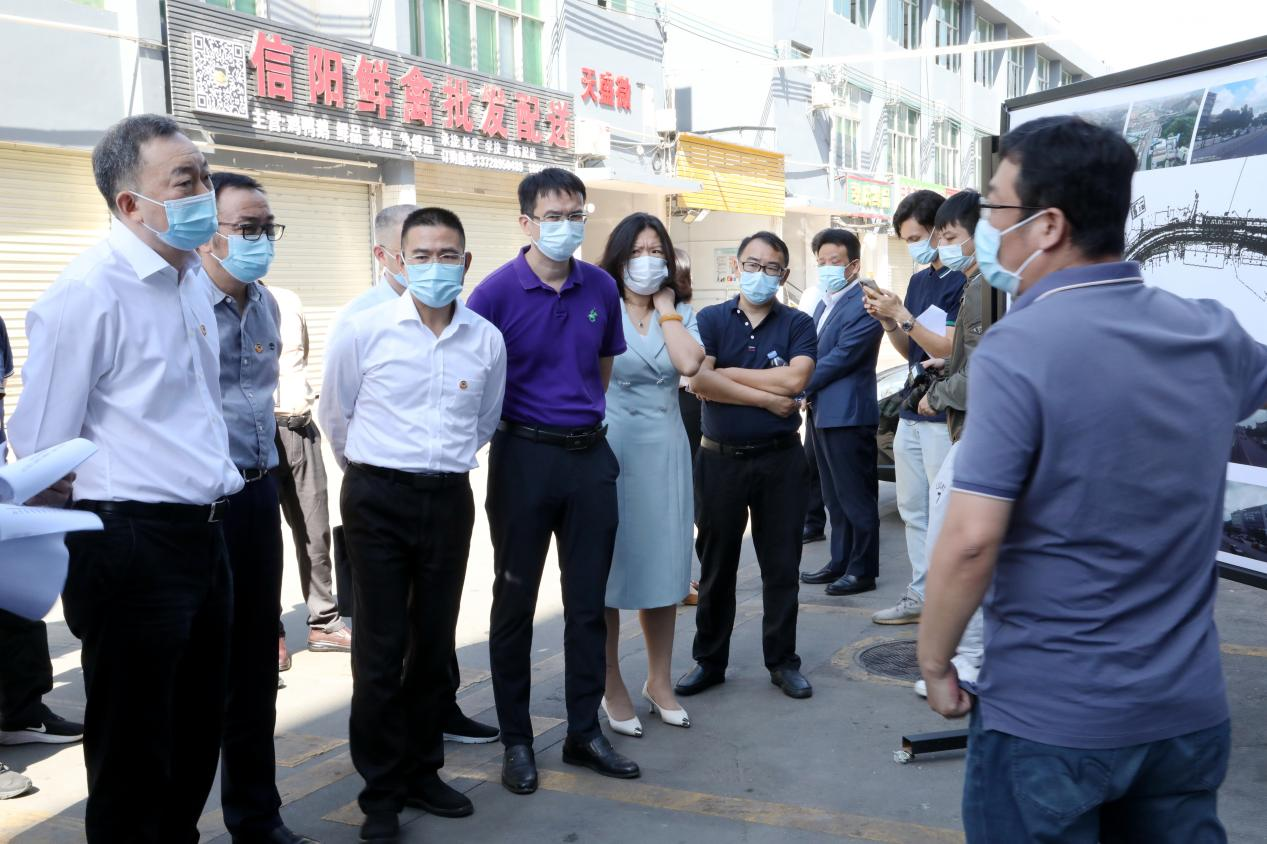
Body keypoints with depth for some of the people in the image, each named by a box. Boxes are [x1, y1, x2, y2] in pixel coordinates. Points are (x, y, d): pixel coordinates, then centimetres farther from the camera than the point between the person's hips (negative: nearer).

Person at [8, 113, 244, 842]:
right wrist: (85, 555, -4)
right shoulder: (88, 293, -14)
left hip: (204, 536, 8)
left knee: (198, 740, 19)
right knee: (134, 757, 7)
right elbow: (42, 445, -11)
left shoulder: (193, 278, 10)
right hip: (130, 544, -8)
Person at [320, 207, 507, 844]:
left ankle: (421, 771, 28)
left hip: (449, 499, 3)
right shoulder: (365, 330, -7)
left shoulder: (487, 340, 1)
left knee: (435, 643, 11)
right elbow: (334, 414, 7)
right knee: (381, 649, 1)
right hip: (378, 498, -3)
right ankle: (380, 793, 15)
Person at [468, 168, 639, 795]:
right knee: (515, 601, 7)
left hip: (590, 454, 4)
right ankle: (516, 739, 21)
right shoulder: (497, 291, -10)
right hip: (524, 455, -4)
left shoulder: (601, 288, 3)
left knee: (587, 600, 10)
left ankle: (584, 732, 24)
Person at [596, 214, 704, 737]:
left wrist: (664, 307, -3)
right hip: (611, 448, -4)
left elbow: (689, 364, -10)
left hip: (665, 450, 4)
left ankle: (659, 680, 26)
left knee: (663, 566, 11)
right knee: (609, 569, 3)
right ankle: (612, 688, 17)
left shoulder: (680, 315, 10)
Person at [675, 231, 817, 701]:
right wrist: (766, 397, -12)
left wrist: (728, 373, -10)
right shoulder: (710, 320, 3)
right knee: (716, 565, 10)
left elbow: (795, 379, -14)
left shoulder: (797, 325, 4)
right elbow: (698, 381, -14)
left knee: (781, 565, 8)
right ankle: (709, 661, 24)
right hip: (720, 459, 0)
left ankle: (782, 661, 22)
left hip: (780, 460, 0)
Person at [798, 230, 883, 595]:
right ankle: (840, 562, 27)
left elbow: (840, 358, -18)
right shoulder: (824, 304, 17)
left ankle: (863, 569, 9)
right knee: (835, 496, 17)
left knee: (856, 496, 0)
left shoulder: (863, 306, -13)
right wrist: (806, 394, 3)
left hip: (848, 414, -10)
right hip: (821, 412, 10)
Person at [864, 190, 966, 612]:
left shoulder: (962, 281, -11)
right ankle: (920, 595, 23)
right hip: (912, 412, 9)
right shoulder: (918, 280, 15)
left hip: (944, 417, -9)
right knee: (913, 510, 13)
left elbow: (948, 348, -17)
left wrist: (902, 315, -17)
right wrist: (887, 321, 2)